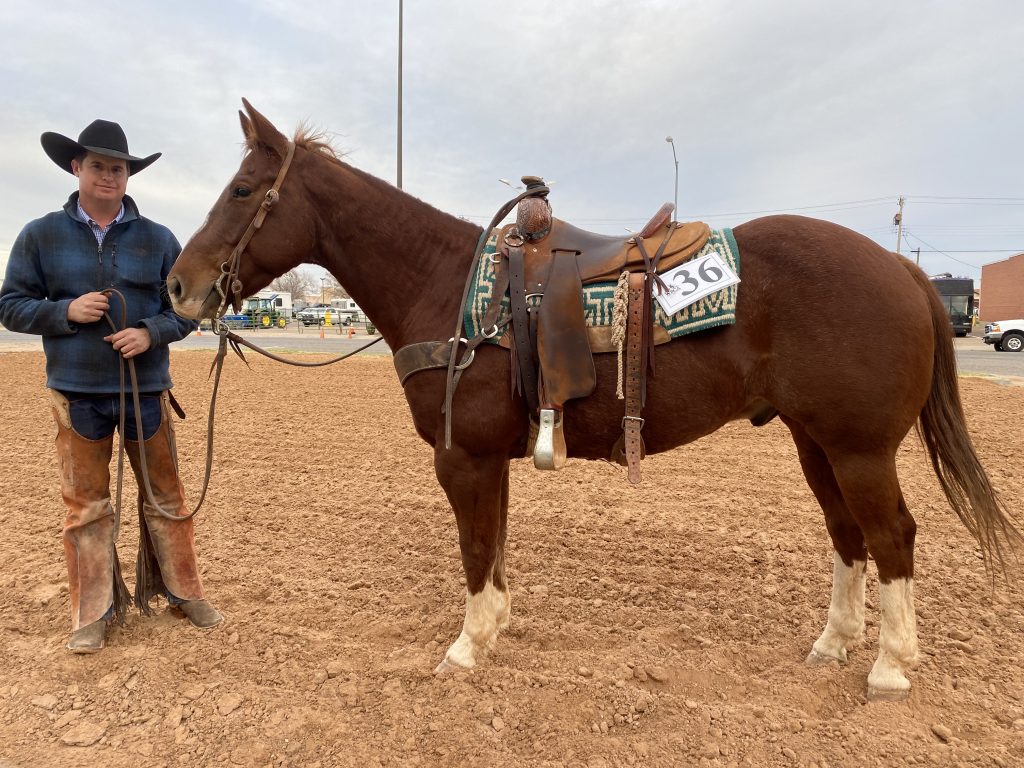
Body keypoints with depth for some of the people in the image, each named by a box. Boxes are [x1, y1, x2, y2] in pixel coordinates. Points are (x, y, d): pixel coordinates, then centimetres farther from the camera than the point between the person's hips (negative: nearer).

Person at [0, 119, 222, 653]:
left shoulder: (157, 239, 2)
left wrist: (151, 332, -16)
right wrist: (65, 311, -15)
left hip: (147, 388, 0)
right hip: (76, 392, 0)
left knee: (164, 496, 9)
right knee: (85, 504, 7)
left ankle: (184, 592, 24)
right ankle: (93, 612, 20)